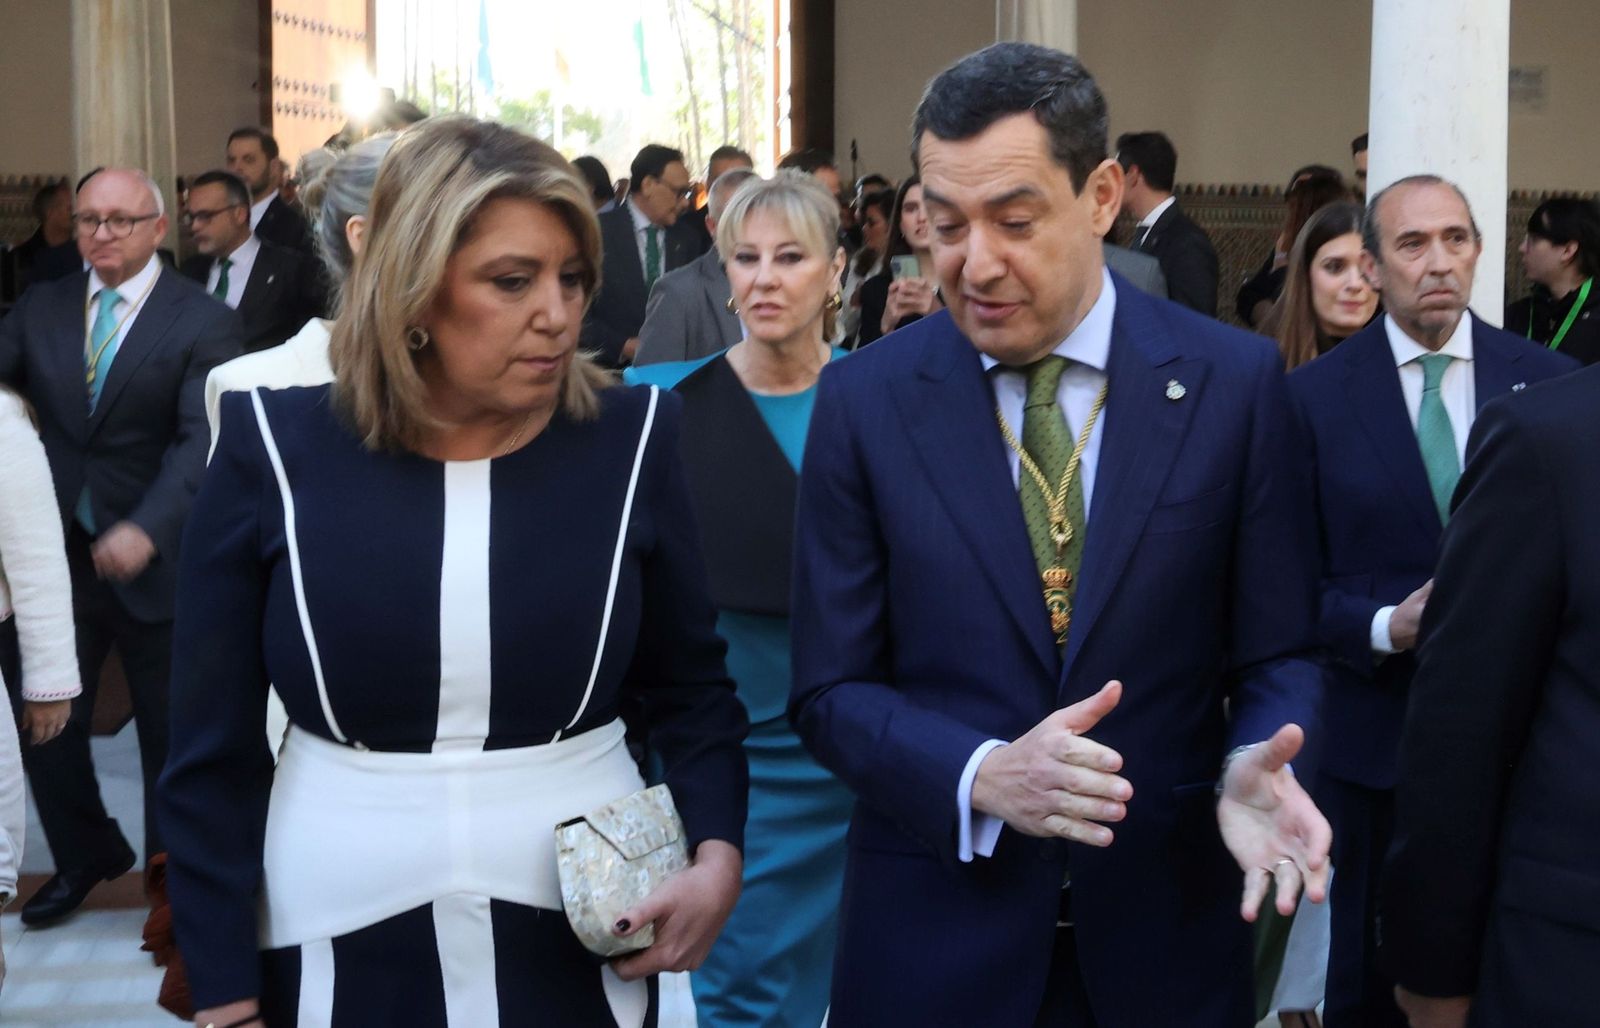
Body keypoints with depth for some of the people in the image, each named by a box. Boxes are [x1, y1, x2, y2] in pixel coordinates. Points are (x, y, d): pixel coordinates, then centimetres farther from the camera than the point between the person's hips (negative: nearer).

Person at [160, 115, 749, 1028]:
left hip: (583, 933, 1)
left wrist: (719, 853, -11)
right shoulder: (278, 445, -8)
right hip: (340, 941, 0)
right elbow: (214, 744, -3)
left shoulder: (631, 436, -5)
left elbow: (691, 687, 5)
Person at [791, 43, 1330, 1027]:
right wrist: (982, 778, -20)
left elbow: (1277, 652, 0)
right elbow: (833, 689, -4)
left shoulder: (1234, 381, -5)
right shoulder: (866, 399, -5)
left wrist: (1256, 767, -21)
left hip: (1166, 922, 1)